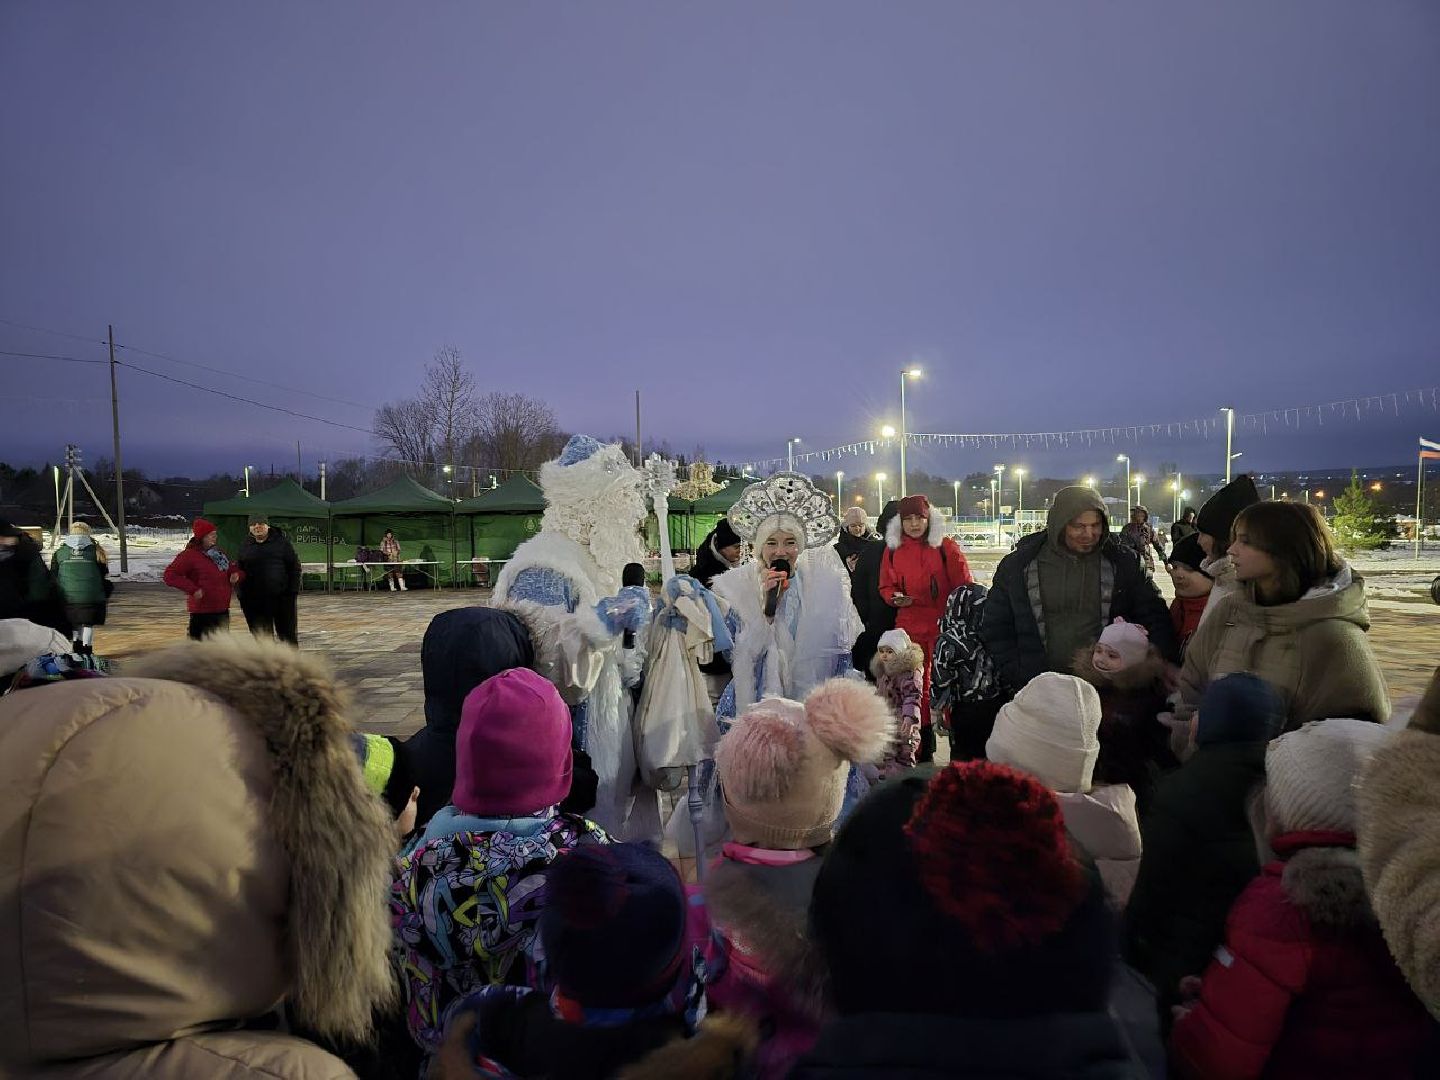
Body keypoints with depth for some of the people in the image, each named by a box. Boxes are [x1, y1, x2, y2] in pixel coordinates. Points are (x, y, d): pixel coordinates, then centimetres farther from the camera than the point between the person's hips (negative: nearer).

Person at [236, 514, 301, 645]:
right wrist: (243, 597, 4)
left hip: (282, 596, -2)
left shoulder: (281, 542, 1)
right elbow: (239, 571, 12)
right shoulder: (245, 547, 10)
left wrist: (293, 590, -7)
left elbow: (295, 567, 1)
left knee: (288, 635, 4)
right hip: (254, 601, 3)